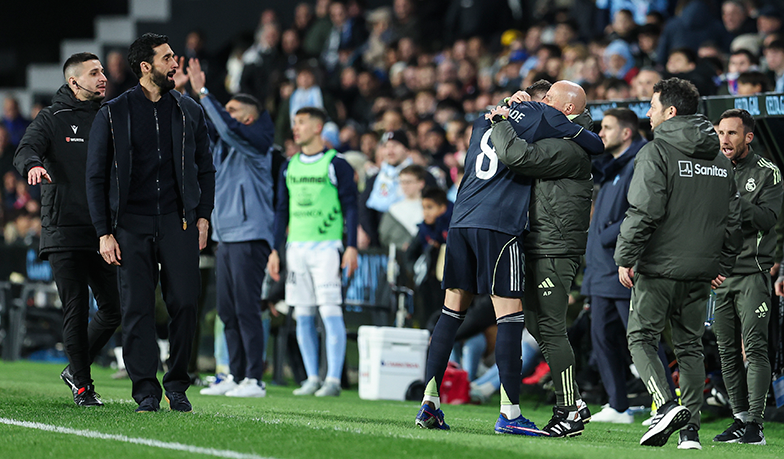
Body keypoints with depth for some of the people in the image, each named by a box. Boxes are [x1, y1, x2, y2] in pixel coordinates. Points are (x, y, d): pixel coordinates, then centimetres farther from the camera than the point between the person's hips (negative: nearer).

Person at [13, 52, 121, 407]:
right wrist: (33, 164, -35)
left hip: (102, 232, 4)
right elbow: (25, 151, -12)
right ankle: (82, 384, 5)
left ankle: (76, 369, 21)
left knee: (114, 309, 2)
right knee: (76, 310, -5)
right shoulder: (52, 119, 2)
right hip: (64, 231, -4)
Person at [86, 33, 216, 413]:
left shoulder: (189, 111, 12)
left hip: (179, 221, 1)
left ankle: (177, 385, 6)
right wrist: (104, 232, -2)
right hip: (132, 225, -1)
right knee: (137, 307, -4)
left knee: (184, 302, -8)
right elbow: (96, 177, 5)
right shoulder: (113, 115, 4)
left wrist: (202, 215, 5)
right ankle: (146, 391, 2)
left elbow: (205, 167, 17)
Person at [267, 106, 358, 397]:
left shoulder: (336, 164, -2)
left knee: (330, 311, -11)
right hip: (296, 247, 6)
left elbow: (350, 207, -3)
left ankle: (333, 379, -10)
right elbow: (282, 210, 18)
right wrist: (275, 250, 13)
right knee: (303, 315, 4)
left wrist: (351, 247, -11)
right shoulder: (290, 167, 15)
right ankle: (312, 378, 9)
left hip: (326, 245, -6)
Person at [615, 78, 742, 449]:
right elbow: (733, 218, 15)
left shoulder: (656, 152, -9)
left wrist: (625, 257, -10)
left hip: (660, 267, -6)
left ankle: (666, 405, -17)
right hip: (701, 271, 6)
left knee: (640, 338, 3)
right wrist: (723, 265, 22)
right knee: (690, 345, 12)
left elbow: (644, 211, -17)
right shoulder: (721, 161, 12)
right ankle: (691, 427, 6)